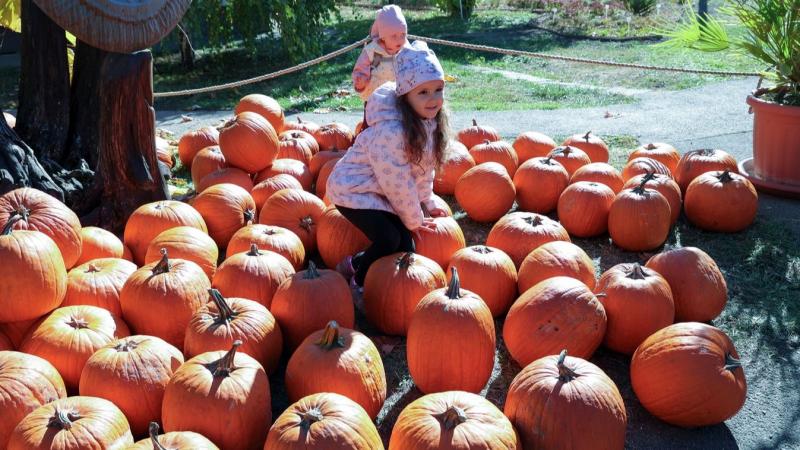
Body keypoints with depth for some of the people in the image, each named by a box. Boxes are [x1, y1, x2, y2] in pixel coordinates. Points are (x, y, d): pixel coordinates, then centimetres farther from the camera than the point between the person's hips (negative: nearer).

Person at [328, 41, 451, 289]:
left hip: (379, 190, 8)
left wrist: (427, 203, 12)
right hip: (353, 189, -8)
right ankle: (359, 282, 8)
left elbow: (425, 166, 8)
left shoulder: (429, 121, -6)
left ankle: (355, 264, 24)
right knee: (389, 239, -20)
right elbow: (397, 183, -23)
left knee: (405, 246, 1)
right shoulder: (391, 131, -32)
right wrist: (415, 220, -10)